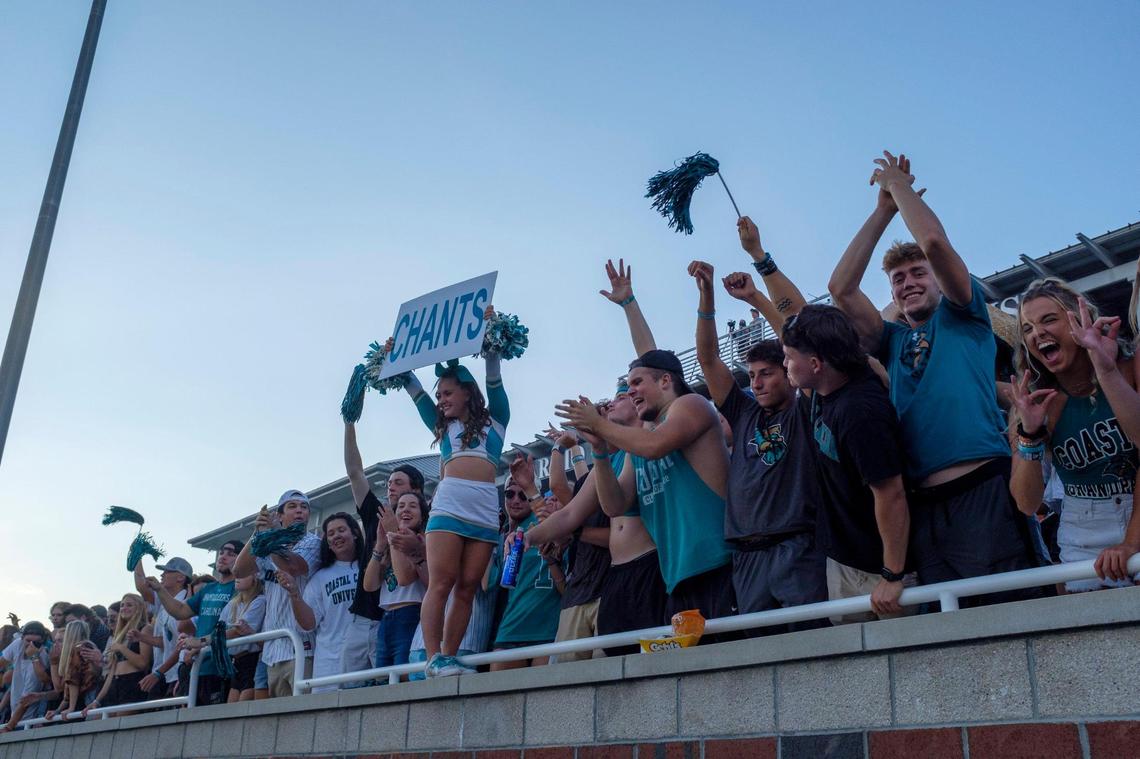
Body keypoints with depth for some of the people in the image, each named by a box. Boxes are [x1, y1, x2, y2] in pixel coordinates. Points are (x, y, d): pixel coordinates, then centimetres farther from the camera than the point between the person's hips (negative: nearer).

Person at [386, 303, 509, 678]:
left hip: (486, 510, 0)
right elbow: (415, 389, 24)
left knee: (466, 588, -4)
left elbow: (494, 379, 10)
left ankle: (450, 658, -3)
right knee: (440, 583, -11)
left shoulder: (494, 420, 18)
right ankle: (434, 657, -14)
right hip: (448, 505, 1)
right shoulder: (443, 426, 24)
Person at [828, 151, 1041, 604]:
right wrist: (883, 209, 13)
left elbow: (934, 242, -3)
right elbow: (841, 288, 10)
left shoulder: (962, 315, 13)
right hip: (923, 503, 4)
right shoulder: (892, 340, 22)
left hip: (984, 489, -4)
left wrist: (898, 183, 11)